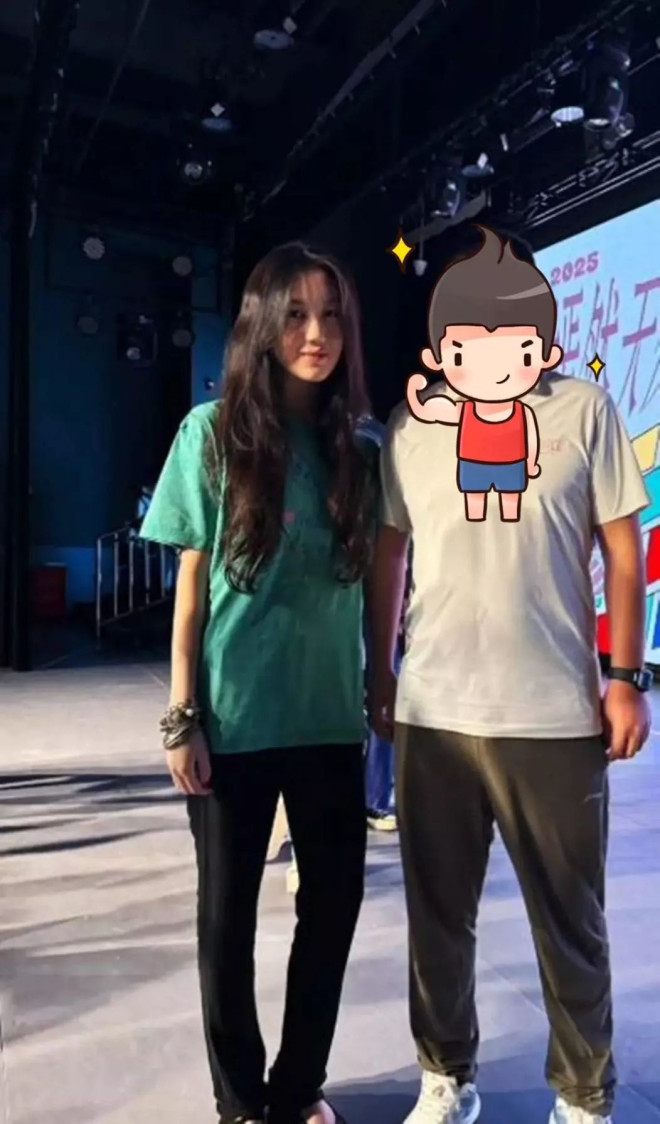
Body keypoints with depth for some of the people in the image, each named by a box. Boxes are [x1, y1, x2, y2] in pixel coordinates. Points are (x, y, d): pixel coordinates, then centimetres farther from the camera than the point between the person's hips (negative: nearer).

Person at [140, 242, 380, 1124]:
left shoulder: (360, 443, 4)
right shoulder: (214, 432, -4)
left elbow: (373, 576, 9)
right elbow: (191, 583, -4)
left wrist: (380, 682, 6)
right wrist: (182, 717, -6)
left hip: (331, 714, 3)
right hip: (235, 716, -3)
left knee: (335, 902, 12)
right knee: (228, 913, 11)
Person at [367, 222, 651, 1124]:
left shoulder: (584, 409, 1)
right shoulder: (410, 422, 6)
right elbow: (388, 554, 10)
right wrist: (380, 675, 10)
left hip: (555, 713, -1)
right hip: (433, 712, 2)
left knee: (570, 925, 13)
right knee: (439, 916, 15)